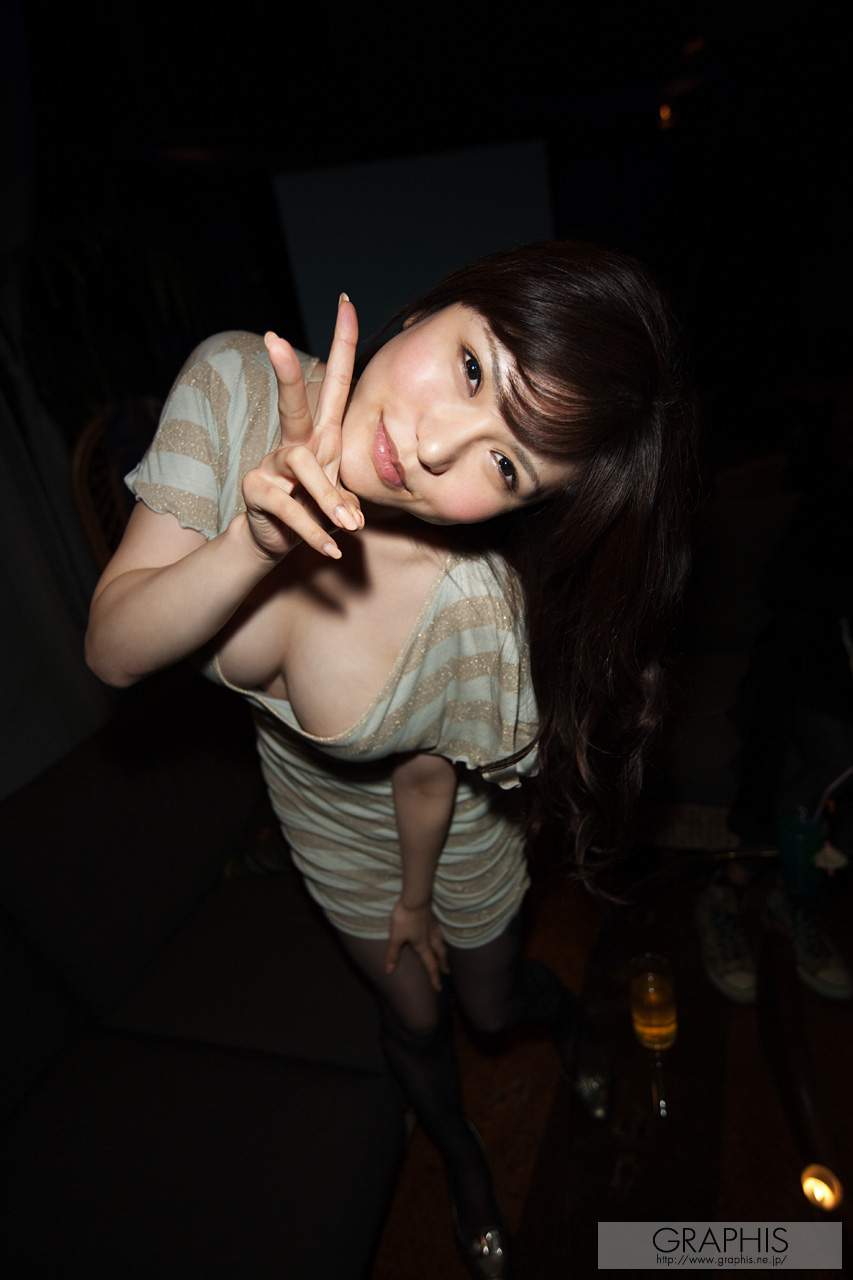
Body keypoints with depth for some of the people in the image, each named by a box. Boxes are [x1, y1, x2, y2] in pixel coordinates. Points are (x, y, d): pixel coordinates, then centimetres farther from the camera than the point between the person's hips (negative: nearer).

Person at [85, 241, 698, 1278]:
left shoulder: (487, 613, -39)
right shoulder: (235, 385, -30)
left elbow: (424, 780, -19)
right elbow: (113, 650, -25)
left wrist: (415, 901, 0)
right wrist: (257, 542, -43)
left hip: (449, 829, -3)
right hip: (325, 818, 3)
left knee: (491, 1002, 28)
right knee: (414, 1019, 27)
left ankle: (563, 1008, 71)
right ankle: (464, 1166, 66)